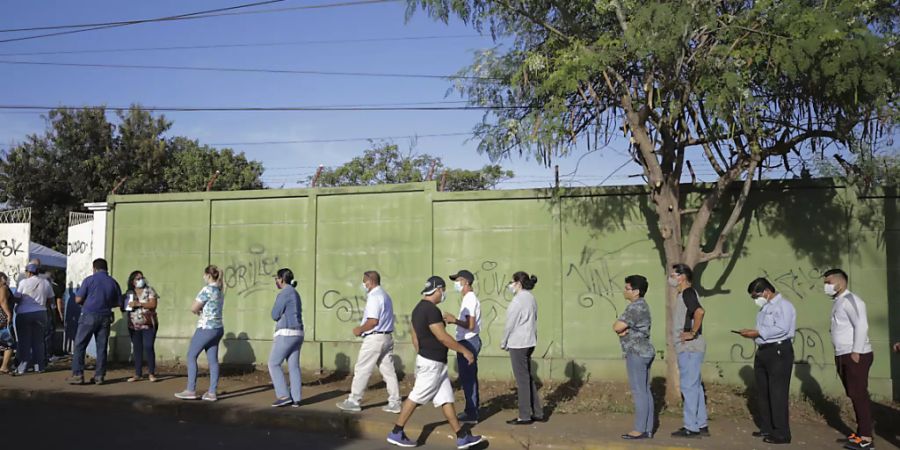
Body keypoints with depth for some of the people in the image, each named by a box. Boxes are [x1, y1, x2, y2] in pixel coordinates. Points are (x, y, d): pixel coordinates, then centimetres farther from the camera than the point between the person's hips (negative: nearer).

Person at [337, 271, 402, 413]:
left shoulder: (374, 297, -14)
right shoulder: (385, 295, 17)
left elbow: (373, 321, -23)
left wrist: (360, 330, -9)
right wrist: (363, 328, 15)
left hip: (374, 338, -9)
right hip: (387, 337, 9)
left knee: (361, 370, 0)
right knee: (388, 371, 8)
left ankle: (353, 401, 7)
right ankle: (394, 403, 8)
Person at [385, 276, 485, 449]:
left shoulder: (418, 309, 12)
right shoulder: (431, 309, -19)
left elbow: (415, 339, 17)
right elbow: (443, 337, -21)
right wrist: (464, 350, -13)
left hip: (435, 363, 10)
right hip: (432, 363, -10)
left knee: (445, 398, 8)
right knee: (416, 397, 0)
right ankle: (396, 433, 12)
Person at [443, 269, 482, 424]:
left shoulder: (470, 299, -17)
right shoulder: (469, 298, 15)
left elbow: (470, 325, -23)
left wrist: (454, 320, -28)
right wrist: (453, 321, 15)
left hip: (468, 342, -11)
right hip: (469, 341, 11)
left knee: (467, 378, -5)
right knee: (469, 377, 16)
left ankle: (471, 414, 0)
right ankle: (472, 410, 24)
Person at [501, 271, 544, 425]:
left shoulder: (519, 299, -15)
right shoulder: (531, 298, 13)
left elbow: (510, 324, -14)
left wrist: (504, 342, -2)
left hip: (518, 343, -9)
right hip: (529, 342, 9)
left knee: (522, 379, -2)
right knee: (528, 377, 16)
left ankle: (525, 416, 4)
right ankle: (537, 413, 20)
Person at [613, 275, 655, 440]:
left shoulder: (635, 307, -17)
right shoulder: (641, 305, 16)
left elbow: (616, 326, -20)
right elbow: (620, 327, 15)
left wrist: (620, 328, 0)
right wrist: (624, 329, -5)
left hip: (636, 353, -10)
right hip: (644, 352, 10)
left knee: (639, 391, -7)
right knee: (645, 391, 10)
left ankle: (640, 430, -3)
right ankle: (647, 429, 14)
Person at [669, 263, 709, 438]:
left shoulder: (688, 293, -15)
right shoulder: (685, 293, 16)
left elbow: (700, 311, -32)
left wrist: (692, 333, -24)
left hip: (689, 348, -10)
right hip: (688, 348, 10)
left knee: (689, 386, -5)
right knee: (695, 386, 14)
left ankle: (691, 427, 1)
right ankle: (701, 425, 21)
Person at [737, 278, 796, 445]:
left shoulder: (783, 305, -11)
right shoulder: (765, 307, 18)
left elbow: (781, 329, -22)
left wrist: (758, 333, -19)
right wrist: (752, 333, 3)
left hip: (779, 352, -10)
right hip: (763, 352, 10)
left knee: (777, 393, -6)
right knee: (762, 392, 14)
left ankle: (781, 434, -1)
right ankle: (766, 428, 24)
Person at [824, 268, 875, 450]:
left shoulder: (850, 299, -11)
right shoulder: (838, 302, 17)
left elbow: (861, 325, -20)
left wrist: (856, 352, -22)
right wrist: (839, 356, 14)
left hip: (856, 356, -9)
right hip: (844, 356, 9)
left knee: (859, 395, -7)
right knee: (854, 395, 12)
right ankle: (861, 432, 18)